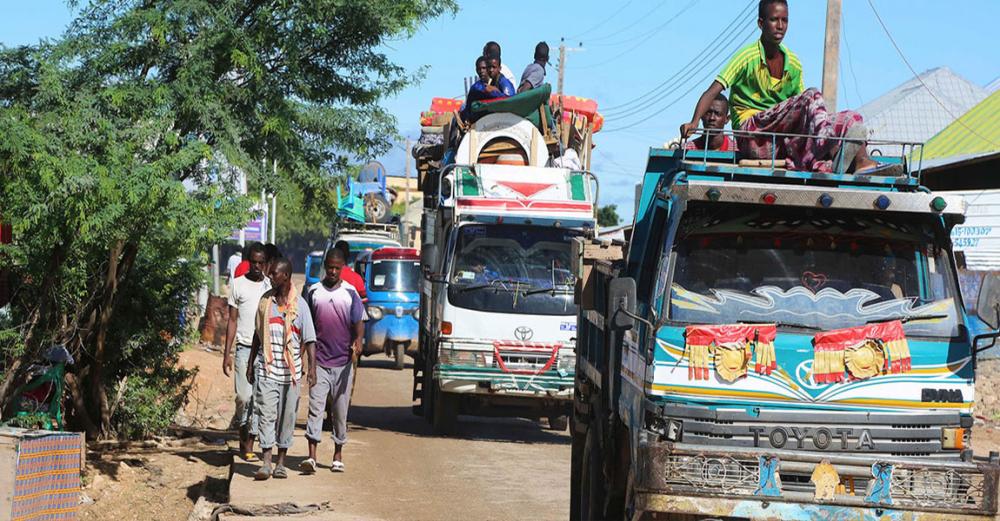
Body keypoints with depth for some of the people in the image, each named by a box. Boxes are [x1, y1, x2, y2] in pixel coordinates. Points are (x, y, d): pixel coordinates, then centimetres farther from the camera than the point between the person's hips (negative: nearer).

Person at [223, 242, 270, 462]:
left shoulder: (271, 286, 10)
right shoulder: (238, 285, 6)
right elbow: (232, 321, 7)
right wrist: (227, 353, 2)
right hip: (244, 348, -1)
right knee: (244, 396, -10)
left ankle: (249, 443, 5)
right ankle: (243, 431, 11)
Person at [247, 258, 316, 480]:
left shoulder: (299, 305, -3)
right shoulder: (265, 300, 7)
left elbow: (309, 339, -4)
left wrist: (312, 366, -14)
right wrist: (251, 363, 15)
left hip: (290, 370, -2)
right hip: (266, 369, 2)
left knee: (287, 416, 5)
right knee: (266, 414, -7)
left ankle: (281, 463, 14)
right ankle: (266, 463, -11)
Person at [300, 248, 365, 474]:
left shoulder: (350, 293, 4)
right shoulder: (314, 292, 7)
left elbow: (359, 322, 0)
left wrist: (358, 343, -22)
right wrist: (309, 360, 8)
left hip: (343, 362, 0)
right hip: (319, 361, 0)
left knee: (340, 411, 6)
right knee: (315, 407, -9)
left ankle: (338, 455, 17)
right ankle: (311, 456, -14)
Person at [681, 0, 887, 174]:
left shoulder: (793, 64, 14)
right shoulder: (748, 57, -4)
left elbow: (800, 110, 19)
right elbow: (713, 91, -12)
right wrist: (694, 123, -27)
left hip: (782, 138, 7)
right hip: (752, 133, -6)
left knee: (851, 118, -13)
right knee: (812, 95, -28)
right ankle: (833, 152, -50)